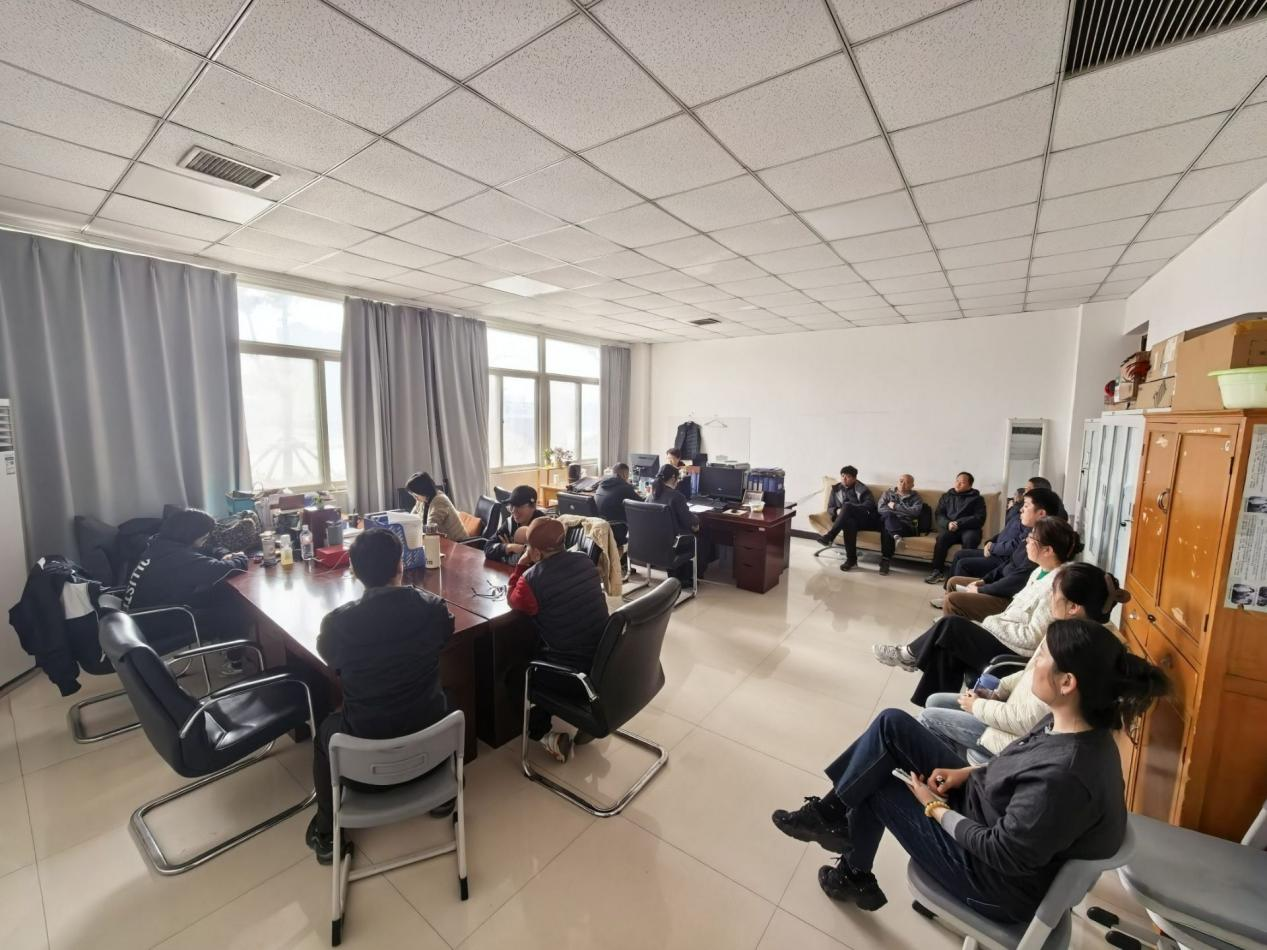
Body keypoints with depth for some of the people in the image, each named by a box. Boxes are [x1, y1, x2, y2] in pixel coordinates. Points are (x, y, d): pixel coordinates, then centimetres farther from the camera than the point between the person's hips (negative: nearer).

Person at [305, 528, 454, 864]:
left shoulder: (337, 621, -21)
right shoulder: (431, 606, -17)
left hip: (366, 748, -1)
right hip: (430, 736, 1)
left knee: (325, 731, 31)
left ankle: (327, 834, 41)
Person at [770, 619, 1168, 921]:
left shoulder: (1065, 775, -39)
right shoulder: (1074, 723, -12)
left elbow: (1002, 854, -28)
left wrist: (936, 808, -13)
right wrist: (969, 772, -1)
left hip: (997, 879, -7)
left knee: (875, 786, 1)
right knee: (892, 724, -3)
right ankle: (832, 811, 13)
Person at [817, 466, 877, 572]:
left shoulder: (862, 489, 8)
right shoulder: (836, 489, 17)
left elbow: (870, 505, -8)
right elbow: (830, 508, 14)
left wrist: (850, 507, -19)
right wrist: (837, 511, -11)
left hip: (865, 520, -2)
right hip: (847, 519, 2)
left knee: (847, 506, -33)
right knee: (849, 522, -39)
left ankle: (829, 537, -41)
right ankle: (851, 559, -38)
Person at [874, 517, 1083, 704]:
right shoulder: (1041, 572, 9)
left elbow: (1033, 637, -24)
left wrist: (992, 623, -14)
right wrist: (993, 622, 1)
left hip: (1016, 653, -8)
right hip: (1007, 638, 8)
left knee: (951, 625, -14)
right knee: (947, 649, -8)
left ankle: (909, 655, 8)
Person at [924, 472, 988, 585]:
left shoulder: (977, 498, 13)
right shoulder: (946, 496, 21)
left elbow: (980, 519, -1)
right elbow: (939, 515, 11)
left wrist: (959, 524, -16)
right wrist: (948, 524, -12)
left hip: (969, 528, -1)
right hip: (948, 527, 2)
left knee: (969, 539, -36)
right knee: (942, 537, -32)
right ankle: (938, 572, -29)